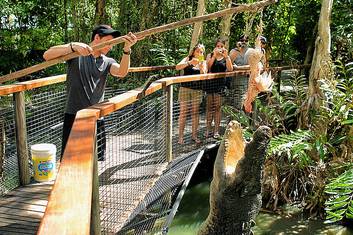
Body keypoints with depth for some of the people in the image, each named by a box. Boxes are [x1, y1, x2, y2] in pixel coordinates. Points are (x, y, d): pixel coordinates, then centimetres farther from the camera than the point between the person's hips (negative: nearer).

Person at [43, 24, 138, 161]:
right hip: (74, 117, -4)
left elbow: (122, 72, -12)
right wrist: (73, 46, -28)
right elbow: (47, 55, -13)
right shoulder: (76, 53, 0)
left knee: (96, 161, 13)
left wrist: (127, 50, -30)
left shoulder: (107, 62, 10)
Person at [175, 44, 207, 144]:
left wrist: (201, 65, -20)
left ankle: (194, 135, 14)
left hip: (197, 90, 2)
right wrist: (189, 63, -24)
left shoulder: (203, 62, 12)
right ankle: (181, 136, 1)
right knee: (183, 112, -3)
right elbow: (177, 67, -11)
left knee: (195, 112, 5)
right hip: (185, 88, -2)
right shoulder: (188, 59, 6)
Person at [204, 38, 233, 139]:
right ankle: (208, 129, 9)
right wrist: (214, 55, -14)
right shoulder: (210, 55, 9)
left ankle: (216, 130, 3)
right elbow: (208, 67, -8)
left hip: (221, 83, 0)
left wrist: (226, 56, -11)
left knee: (217, 107, -1)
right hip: (210, 82, 0)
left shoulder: (226, 57, 10)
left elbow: (230, 69, -6)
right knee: (209, 106, 3)